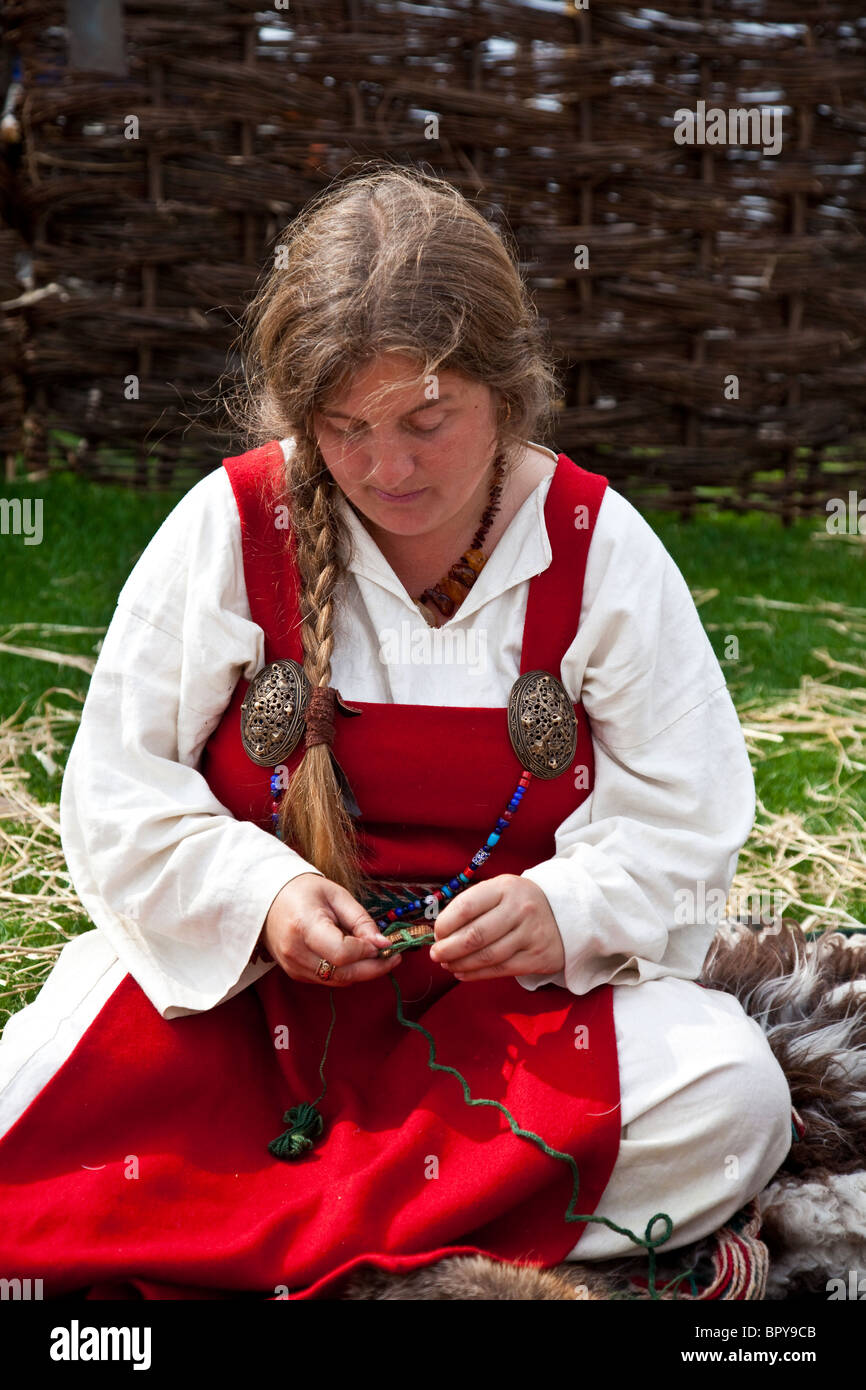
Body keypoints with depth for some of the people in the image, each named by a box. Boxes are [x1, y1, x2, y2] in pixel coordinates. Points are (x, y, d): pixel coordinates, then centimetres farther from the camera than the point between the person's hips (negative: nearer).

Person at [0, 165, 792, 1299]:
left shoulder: (601, 549, -3)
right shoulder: (230, 527, -4)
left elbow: (688, 819, -1)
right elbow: (117, 792, -1)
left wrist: (563, 908, -22)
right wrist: (260, 894, -19)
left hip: (523, 990, 1)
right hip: (237, 979, 0)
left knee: (733, 1101, -28)